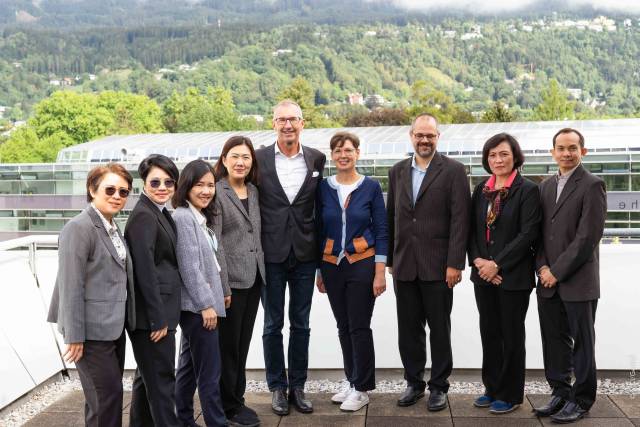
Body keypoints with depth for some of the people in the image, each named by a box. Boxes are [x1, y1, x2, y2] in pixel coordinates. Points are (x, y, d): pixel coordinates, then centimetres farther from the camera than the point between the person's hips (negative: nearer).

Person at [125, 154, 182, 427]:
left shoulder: (160, 212, 12)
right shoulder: (143, 215, -16)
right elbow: (145, 271, -20)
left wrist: (162, 315, 13)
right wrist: (158, 318, -19)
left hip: (158, 310, 9)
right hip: (152, 312, -9)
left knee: (147, 374, 19)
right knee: (162, 377, -1)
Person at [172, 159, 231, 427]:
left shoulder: (202, 218, 14)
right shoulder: (183, 217, -14)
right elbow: (189, 267, -19)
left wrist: (223, 291, 16)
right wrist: (206, 304, -19)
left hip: (200, 305, 10)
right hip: (197, 305, -9)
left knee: (190, 366, 16)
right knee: (210, 371, -5)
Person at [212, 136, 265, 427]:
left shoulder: (253, 191, 12)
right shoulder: (216, 192, -9)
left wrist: (261, 270, 13)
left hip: (254, 277, 7)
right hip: (231, 279, -7)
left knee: (243, 343, 15)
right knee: (228, 344, 4)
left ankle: (237, 399, 27)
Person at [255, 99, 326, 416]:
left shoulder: (317, 159, 3)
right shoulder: (259, 158, -2)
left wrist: (320, 246, 5)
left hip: (304, 254, 2)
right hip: (272, 254, -1)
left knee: (301, 324, 11)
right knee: (273, 325, 9)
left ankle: (297, 386, 24)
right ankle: (277, 387, 22)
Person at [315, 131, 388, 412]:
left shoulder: (371, 187, -3)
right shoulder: (324, 188, 4)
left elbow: (381, 231, -3)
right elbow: (319, 231, 9)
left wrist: (379, 273, -9)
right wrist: (319, 271, 8)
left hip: (362, 264, -3)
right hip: (332, 265, 3)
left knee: (359, 327, -1)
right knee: (343, 327, 11)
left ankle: (362, 389, 12)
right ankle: (351, 381, 26)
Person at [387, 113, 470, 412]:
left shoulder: (453, 171, -3)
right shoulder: (397, 171, 11)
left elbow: (460, 220, -8)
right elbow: (391, 217, 12)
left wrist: (455, 263, -13)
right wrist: (390, 260, 10)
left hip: (437, 266, -4)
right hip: (404, 265, 4)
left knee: (439, 329, 7)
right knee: (408, 329, 11)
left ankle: (439, 386, 20)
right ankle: (414, 382, 25)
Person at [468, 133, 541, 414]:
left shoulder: (527, 190, -7)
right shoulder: (481, 190, 9)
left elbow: (528, 234, -13)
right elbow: (472, 229, 10)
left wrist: (497, 263, -16)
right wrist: (477, 260, -7)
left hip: (513, 275, -5)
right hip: (483, 274, 5)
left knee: (511, 334, 5)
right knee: (489, 333, 12)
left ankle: (510, 394, 18)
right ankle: (492, 388, 26)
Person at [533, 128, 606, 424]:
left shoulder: (592, 185, -8)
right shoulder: (546, 186, 13)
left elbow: (588, 236, -14)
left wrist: (557, 272, -14)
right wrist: (542, 267, -1)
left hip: (578, 281, -6)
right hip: (548, 281, 6)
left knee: (582, 343, 6)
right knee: (554, 341, 12)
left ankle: (581, 400, 18)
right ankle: (560, 393, 26)